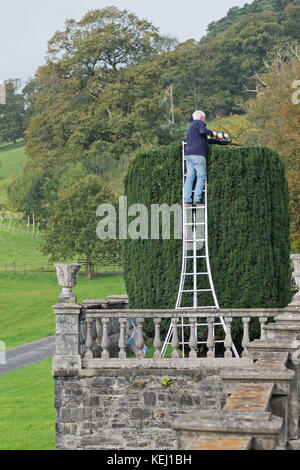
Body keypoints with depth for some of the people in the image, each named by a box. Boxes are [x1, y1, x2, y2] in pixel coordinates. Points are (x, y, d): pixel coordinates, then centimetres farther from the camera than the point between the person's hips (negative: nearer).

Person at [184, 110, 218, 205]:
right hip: (198, 154, -8)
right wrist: (212, 132, -1)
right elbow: (202, 131, -18)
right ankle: (197, 199, -13)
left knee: (189, 177, 3)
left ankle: (187, 199, -6)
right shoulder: (199, 123, 4)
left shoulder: (190, 127, 31)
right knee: (201, 177, -4)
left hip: (188, 154, 8)